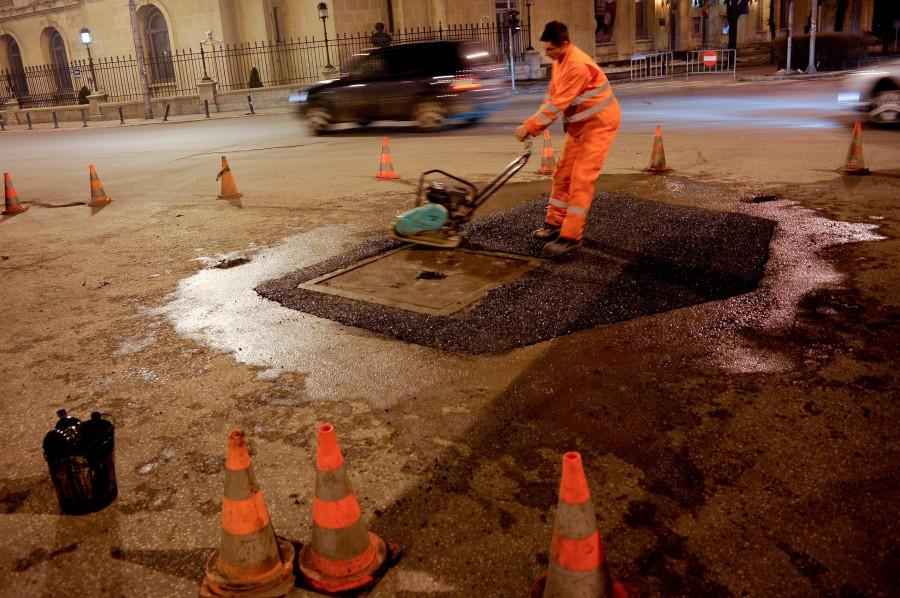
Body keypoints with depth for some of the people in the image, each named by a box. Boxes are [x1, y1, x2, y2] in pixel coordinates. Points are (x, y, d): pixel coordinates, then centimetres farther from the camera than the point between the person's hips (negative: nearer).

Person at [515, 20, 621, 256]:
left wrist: (529, 127, -23)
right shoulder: (560, 61, 5)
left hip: (599, 122, -10)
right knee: (562, 173, 11)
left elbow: (558, 105, -27)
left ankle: (571, 237, -11)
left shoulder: (578, 65, -26)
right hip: (580, 124, 10)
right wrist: (534, 127, -3)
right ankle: (555, 223, 23)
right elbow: (552, 98, 8)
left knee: (581, 178, -13)